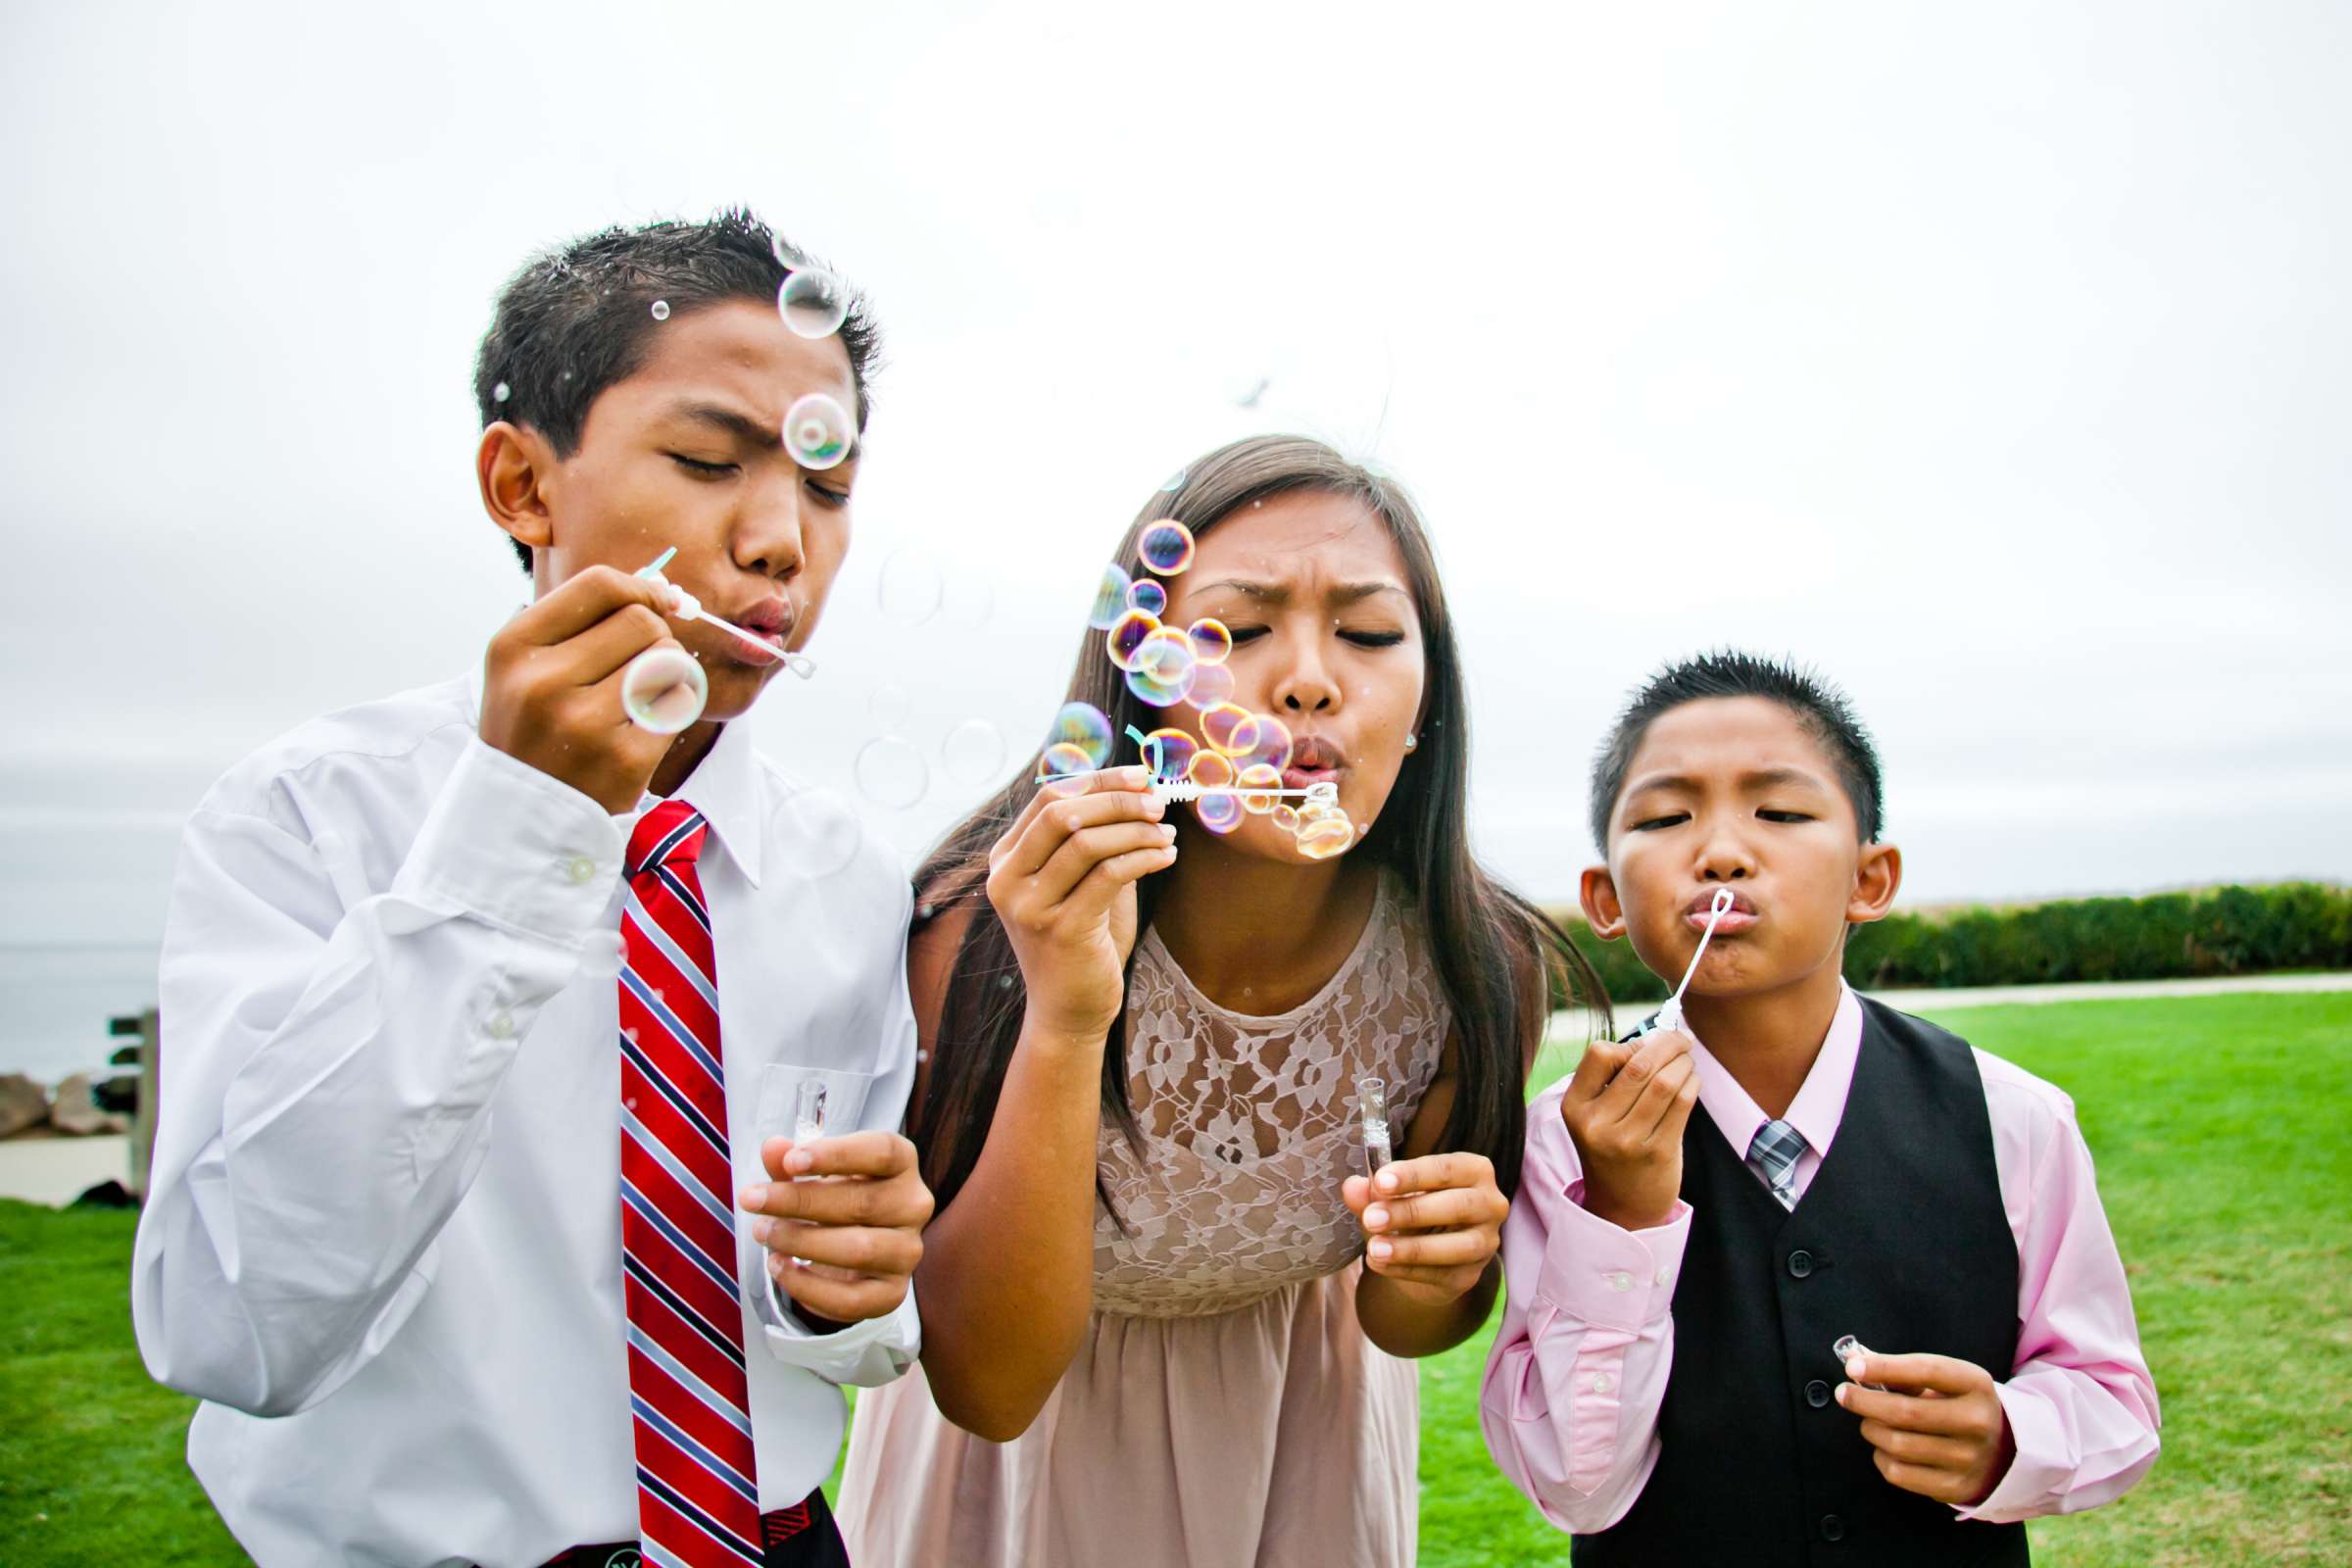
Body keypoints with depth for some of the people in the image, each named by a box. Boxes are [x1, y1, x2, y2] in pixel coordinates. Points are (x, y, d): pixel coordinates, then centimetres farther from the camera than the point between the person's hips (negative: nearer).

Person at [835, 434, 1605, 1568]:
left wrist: (1432, 1274, -29)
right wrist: (1061, 1019, -41)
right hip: (1027, 1444, -1)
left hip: (1300, 1427, 2)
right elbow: (984, 1384, -29)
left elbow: (1403, 1326, -6)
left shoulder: (1482, 971, -23)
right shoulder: (980, 931, -30)